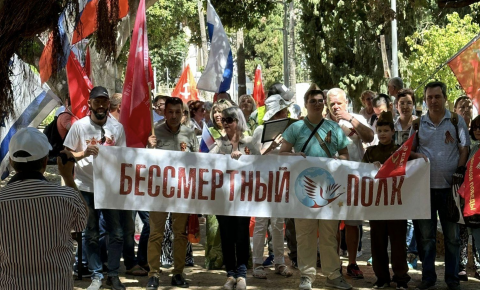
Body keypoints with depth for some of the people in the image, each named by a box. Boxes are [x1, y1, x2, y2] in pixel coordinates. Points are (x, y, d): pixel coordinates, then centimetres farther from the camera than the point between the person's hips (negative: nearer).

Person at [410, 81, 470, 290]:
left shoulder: (457, 121, 2)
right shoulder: (418, 124, 7)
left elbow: (464, 149, 1)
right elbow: (410, 151, 11)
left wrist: (460, 170, -10)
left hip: (449, 187, -1)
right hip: (424, 187, 1)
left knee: (452, 236, 6)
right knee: (425, 236, 7)